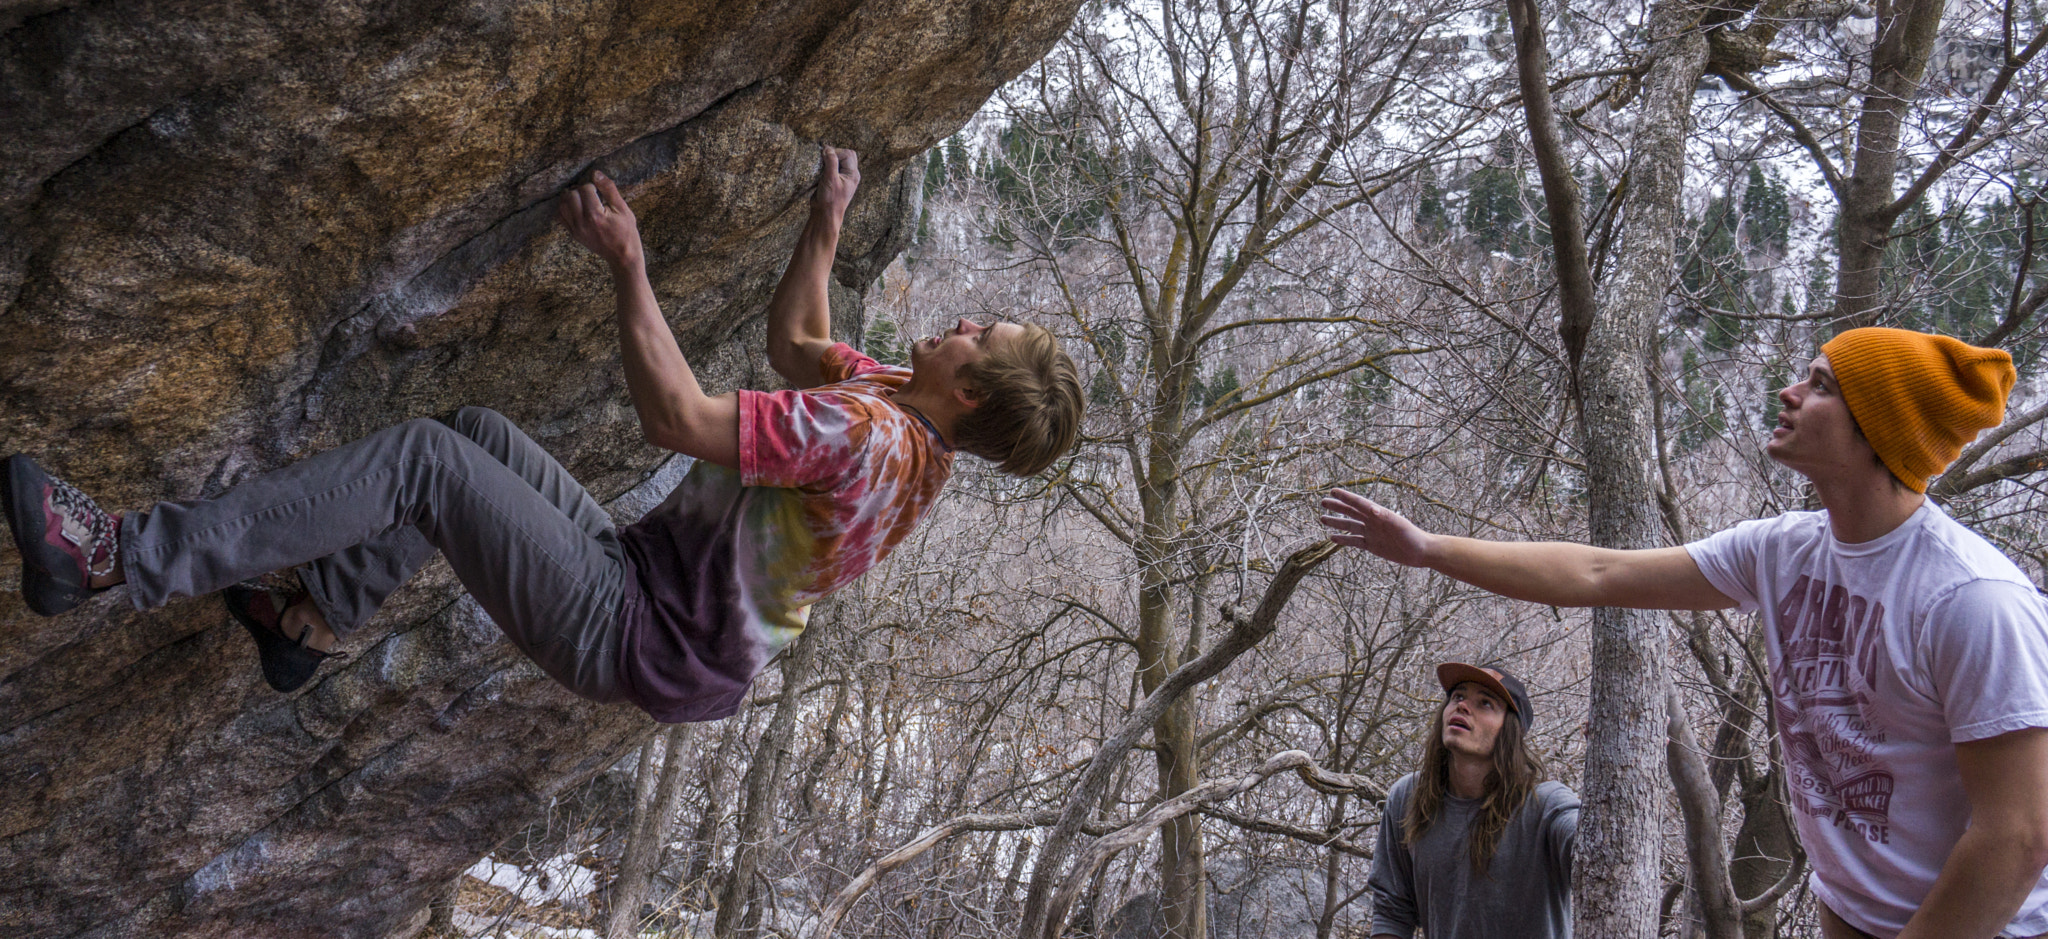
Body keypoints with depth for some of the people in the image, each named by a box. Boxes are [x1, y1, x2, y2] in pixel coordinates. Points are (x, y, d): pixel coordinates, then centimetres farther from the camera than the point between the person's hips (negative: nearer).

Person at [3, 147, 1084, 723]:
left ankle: (118, 556, -14)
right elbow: (793, 343, 22)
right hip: (640, 575, 9)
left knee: (421, 457, -17)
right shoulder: (901, 408, 5)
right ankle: (314, 622, 15)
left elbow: (677, 418, -30)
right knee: (476, 435, 10)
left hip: (625, 634, -9)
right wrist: (826, 223, 15)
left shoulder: (863, 431, -25)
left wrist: (626, 259, -27)